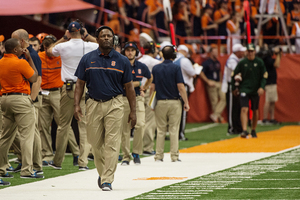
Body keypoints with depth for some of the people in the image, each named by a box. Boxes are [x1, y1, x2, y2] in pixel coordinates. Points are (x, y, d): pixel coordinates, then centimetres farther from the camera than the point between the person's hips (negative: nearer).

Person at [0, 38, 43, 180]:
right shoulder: (21, 63, -13)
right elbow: (34, 78, -3)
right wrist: (29, 59, 0)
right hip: (21, 99, -8)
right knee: (26, 135, -6)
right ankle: (27, 170, -11)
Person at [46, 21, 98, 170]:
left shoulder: (63, 47, -3)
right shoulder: (90, 47, -3)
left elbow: (49, 50, 20)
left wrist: (63, 38, 21)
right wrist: (88, 36, 18)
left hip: (68, 88, 0)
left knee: (63, 124, 8)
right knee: (85, 125, 1)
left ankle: (58, 161, 14)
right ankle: (83, 162, -4)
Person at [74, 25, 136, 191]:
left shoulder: (122, 61, 4)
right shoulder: (87, 59, 6)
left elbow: (129, 87, 7)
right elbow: (80, 83, 8)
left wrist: (133, 111, 3)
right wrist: (77, 105, -4)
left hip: (114, 105, -2)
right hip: (93, 104, 2)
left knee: (112, 144, -8)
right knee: (95, 143, 6)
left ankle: (107, 180, -8)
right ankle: (102, 173, 27)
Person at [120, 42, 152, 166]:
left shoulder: (141, 67, 8)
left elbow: (150, 78, 27)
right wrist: (139, 83, -8)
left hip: (138, 99, 2)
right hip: (124, 99, -1)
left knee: (140, 125, -17)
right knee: (124, 129, -1)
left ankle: (136, 152, -1)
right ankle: (126, 157, 8)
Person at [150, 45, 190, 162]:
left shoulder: (156, 68, 4)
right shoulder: (176, 68, -6)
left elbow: (152, 87, 4)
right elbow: (180, 87, -9)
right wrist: (186, 102, -4)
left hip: (160, 102, 2)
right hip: (174, 102, -2)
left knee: (160, 130, 6)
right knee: (174, 130, 1)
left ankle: (159, 156, 6)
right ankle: (174, 156, 1)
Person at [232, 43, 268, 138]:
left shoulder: (259, 62, 1)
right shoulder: (242, 63, 0)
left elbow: (264, 76, 1)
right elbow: (234, 75, 8)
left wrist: (262, 87, -12)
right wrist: (234, 88, 8)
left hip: (256, 90, 1)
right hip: (244, 89, -1)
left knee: (255, 111, 11)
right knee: (244, 109, -16)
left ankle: (253, 131, 26)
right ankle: (244, 130, -23)